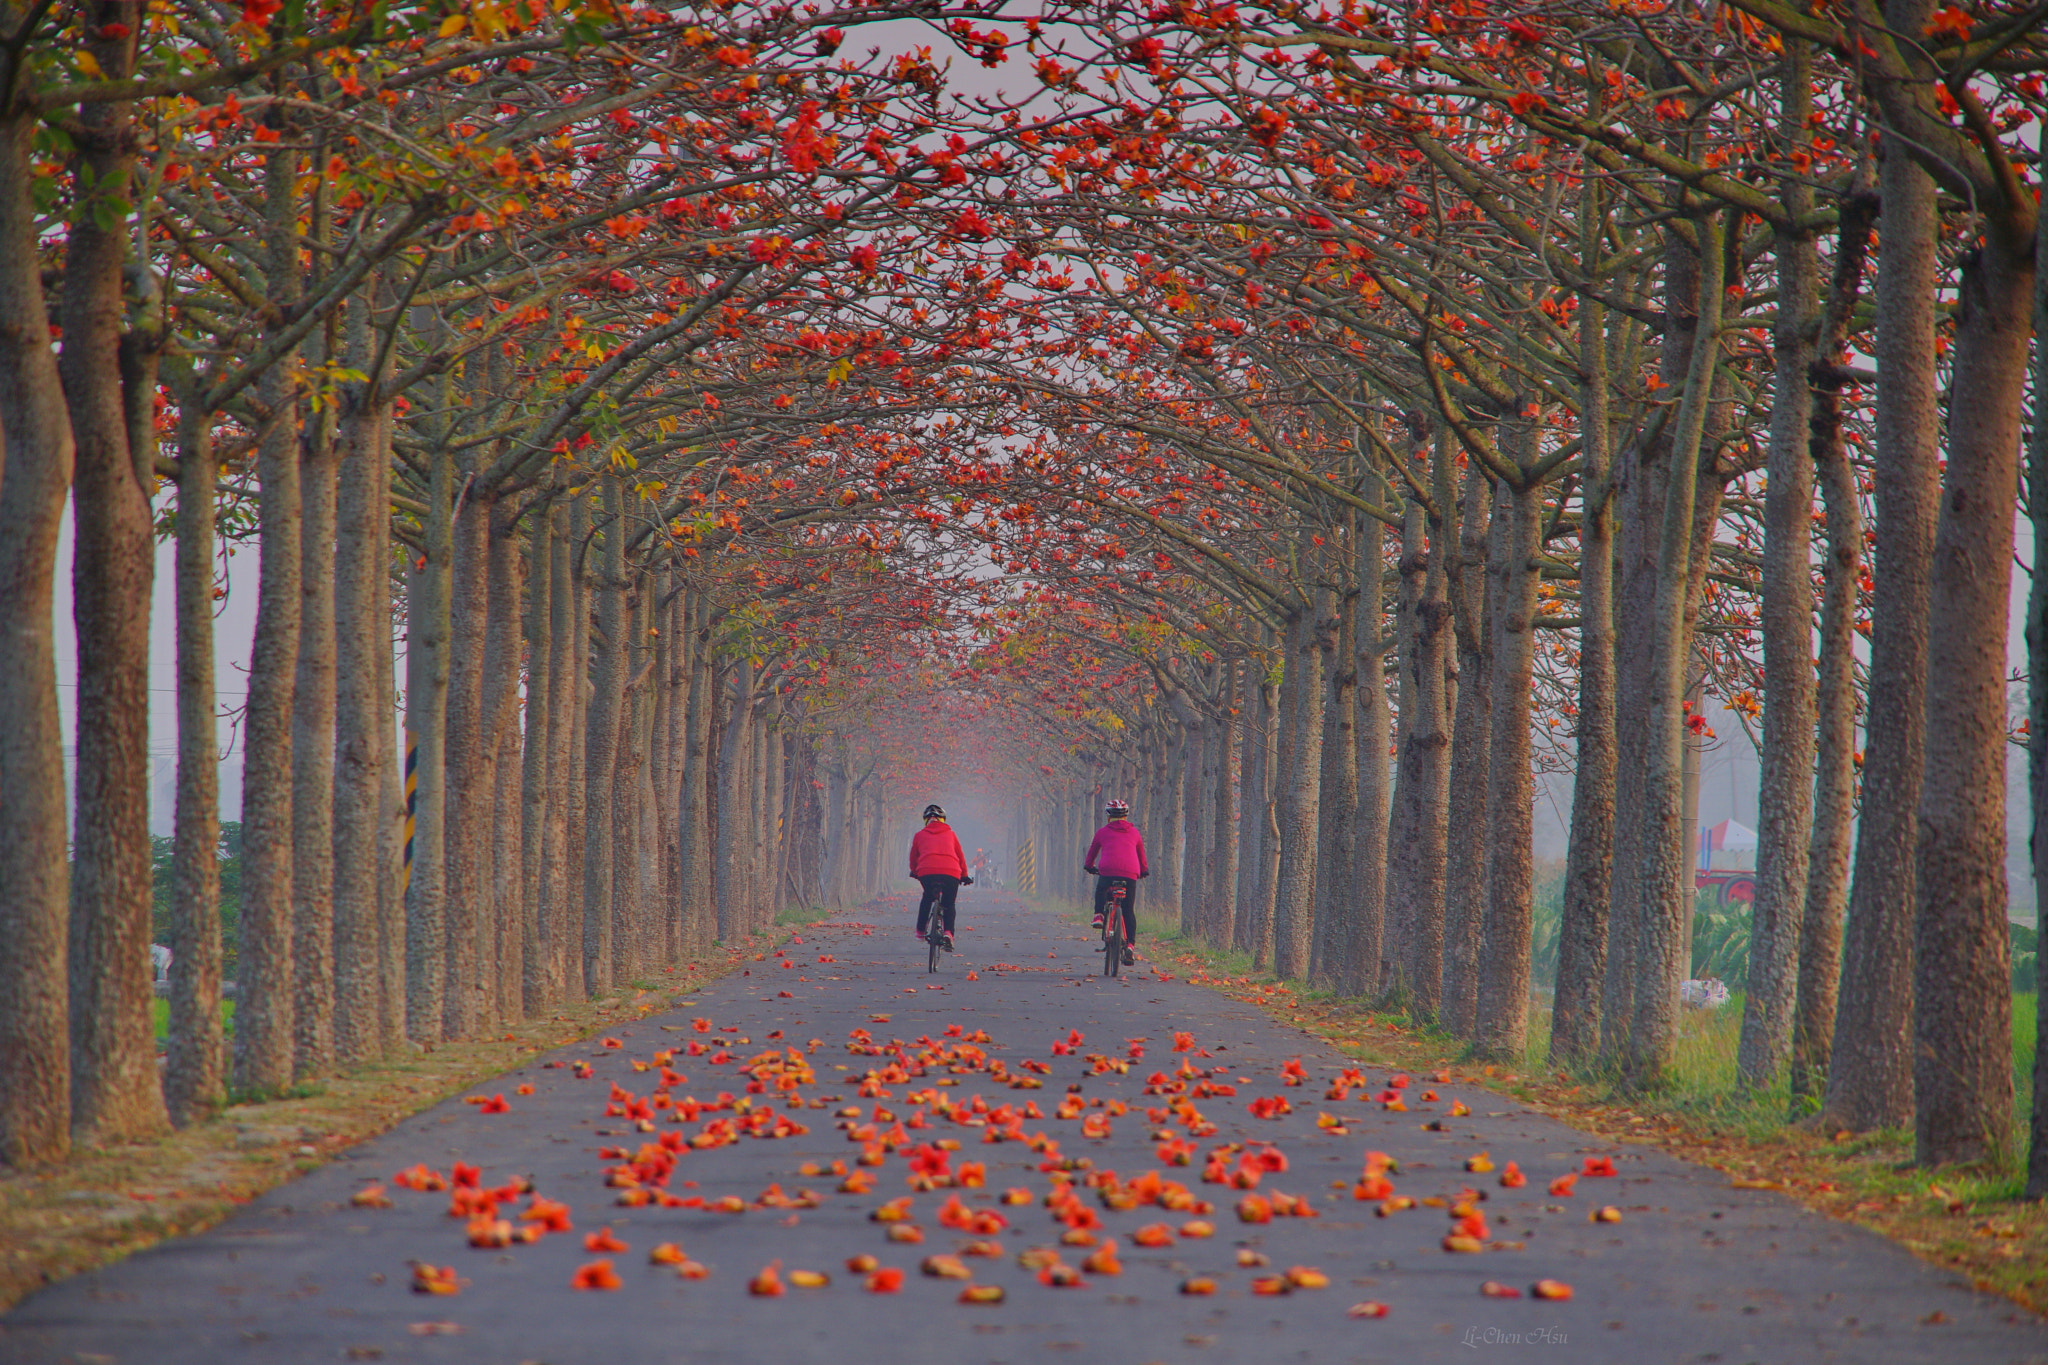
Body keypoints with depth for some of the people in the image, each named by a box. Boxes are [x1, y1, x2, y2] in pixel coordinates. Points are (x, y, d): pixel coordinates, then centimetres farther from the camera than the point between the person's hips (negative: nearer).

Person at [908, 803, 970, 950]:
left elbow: (913, 857, 30)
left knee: (927, 898, 27)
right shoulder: (950, 834, 22)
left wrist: (914, 872, 49)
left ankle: (920, 931, 22)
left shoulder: (919, 835, 21)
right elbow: (960, 856, 27)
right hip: (951, 872, 0)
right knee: (949, 904, 15)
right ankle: (948, 932, -6)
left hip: (926, 872, 0)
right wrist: (964, 875, 40)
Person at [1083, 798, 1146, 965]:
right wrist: (1143, 870, 48)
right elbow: (1141, 855, 30)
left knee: (1101, 891, 32)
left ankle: (1099, 915, 9)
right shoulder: (1134, 832, 19)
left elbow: (1092, 851, 27)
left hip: (1108, 870, -1)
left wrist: (1089, 866, 47)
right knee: (1129, 911, 6)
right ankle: (1129, 944, -6)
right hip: (1130, 873, 1)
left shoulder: (1103, 832, 15)